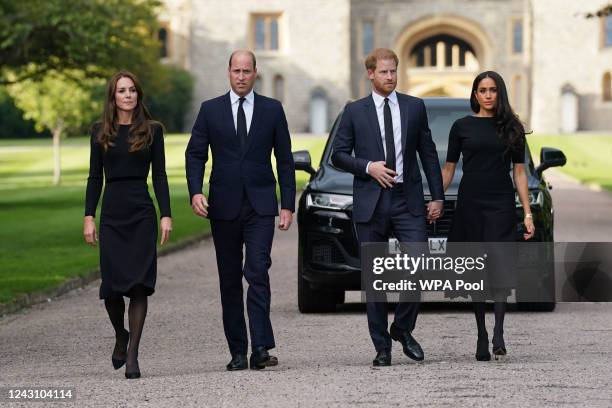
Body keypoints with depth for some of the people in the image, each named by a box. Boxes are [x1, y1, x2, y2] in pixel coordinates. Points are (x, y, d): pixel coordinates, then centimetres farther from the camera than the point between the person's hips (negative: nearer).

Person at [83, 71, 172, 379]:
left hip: (142, 214, -1)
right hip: (112, 214, 1)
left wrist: (166, 215, -4)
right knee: (112, 284, -3)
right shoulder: (100, 132, 7)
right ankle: (121, 335, 26)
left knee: (139, 284, -7)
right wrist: (88, 217, 2)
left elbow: (159, 175, 4)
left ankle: (132, 353, -1)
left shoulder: (152, 130, 5)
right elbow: (95, 177, 8)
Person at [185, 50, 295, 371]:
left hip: (260, 206, -1)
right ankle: (238, 352, 10)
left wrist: (288, 205, 1)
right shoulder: (210, 110, 7)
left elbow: (284, 160, 7)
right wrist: (195, 192, -12)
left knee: (258, 272, -15)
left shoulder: (272, 110, 6)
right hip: (224, 207, 2)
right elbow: (195, 155, 5)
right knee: (230, 281, 5)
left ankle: (260, 348, -19)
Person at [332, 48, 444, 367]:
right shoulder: (354, 111, 6)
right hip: (371, 203, 0)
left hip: (408, 201, 1)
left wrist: (437, 196, 6)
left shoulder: (414, 107, 9)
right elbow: (338, 155, 5)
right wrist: (368, 167, -12)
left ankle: (403, 329, 11)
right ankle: (382, 347, 10)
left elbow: (428, 154, 11)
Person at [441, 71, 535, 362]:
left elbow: (519, 172, 8)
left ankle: (498, 334, -16)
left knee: (499, 267, -14)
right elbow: (448, 169, 9)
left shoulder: (511, 128, 8)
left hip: (501, 206, -1)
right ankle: (481, 335, 8)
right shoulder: (462, 127, 6)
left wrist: (528, 213, 3)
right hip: (470, 205, 1)